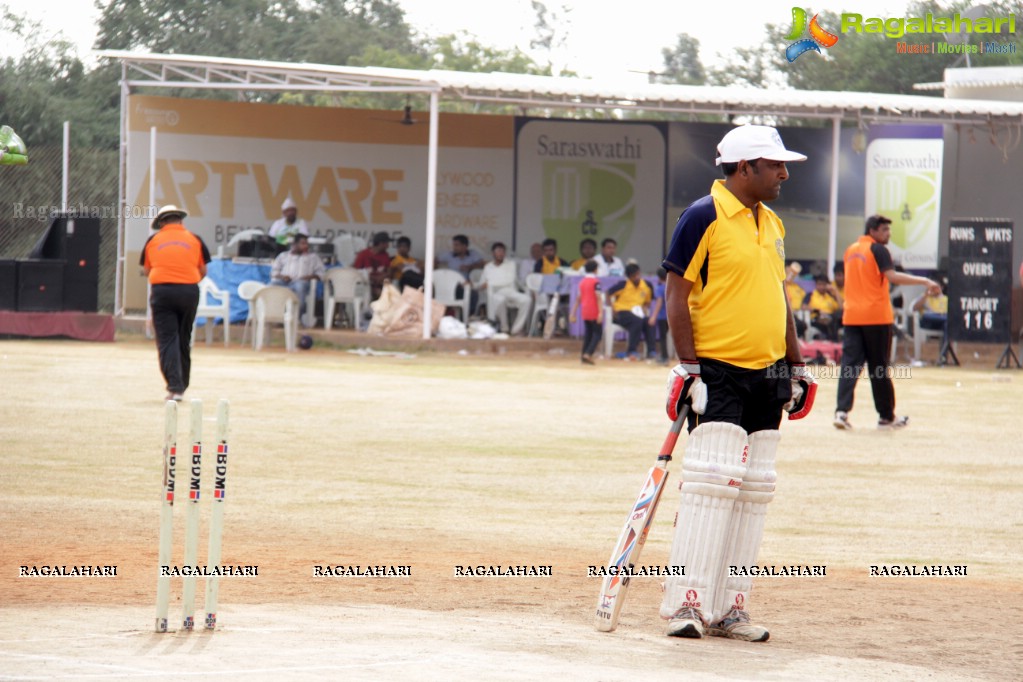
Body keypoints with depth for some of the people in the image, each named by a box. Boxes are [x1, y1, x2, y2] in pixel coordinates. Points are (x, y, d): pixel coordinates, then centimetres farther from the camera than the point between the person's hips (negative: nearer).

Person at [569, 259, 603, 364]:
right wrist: (601, 312, -21)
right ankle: (588, 354, -16)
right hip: (594, 312, -6)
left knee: (588, 333, 13)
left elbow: (578, 298, 10)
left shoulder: (582, 282, 8)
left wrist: (573, 313, 12)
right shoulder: (595, 282, -10)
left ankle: (584, 357, 8)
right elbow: (598, 297, -16)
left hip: (585, 312, 6)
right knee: (597, 333, 0)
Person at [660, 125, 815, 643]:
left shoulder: (772, 224, 15)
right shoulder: (704, 217, -8)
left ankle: (729, 607, 9)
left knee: (753, 489, 6)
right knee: (714, 481, -15)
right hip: (719, 372, -8)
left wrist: (796, 365, 18)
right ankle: (686, 603, -12)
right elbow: (677, 293, -10)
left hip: (767, 377, 8)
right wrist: (688, 366, -16)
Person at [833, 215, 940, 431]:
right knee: (880, 367, 3)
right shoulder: (878, 249, -8)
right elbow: (892, 276, -20)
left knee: (850, 364, -1)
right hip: (876, 316, -6)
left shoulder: (851, 250, 15)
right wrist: (924, 281, -23)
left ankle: (842, 411, -16)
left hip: (851, 316, 6)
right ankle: (886, 416, 11)